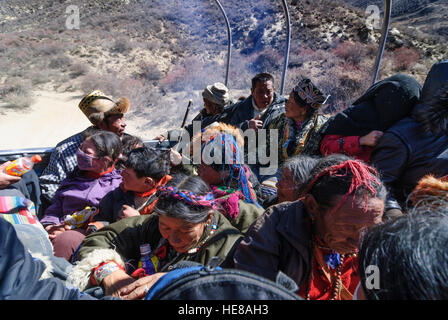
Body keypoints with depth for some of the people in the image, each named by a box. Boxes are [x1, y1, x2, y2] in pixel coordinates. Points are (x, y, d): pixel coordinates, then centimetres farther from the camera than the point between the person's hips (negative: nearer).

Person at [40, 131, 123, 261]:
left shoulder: (118, 183, 3)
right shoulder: (73, 177, 24)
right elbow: (55, 208, 20)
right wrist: (49, 226, 0)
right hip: (63, 230, 5)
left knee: (64, 240, -35)